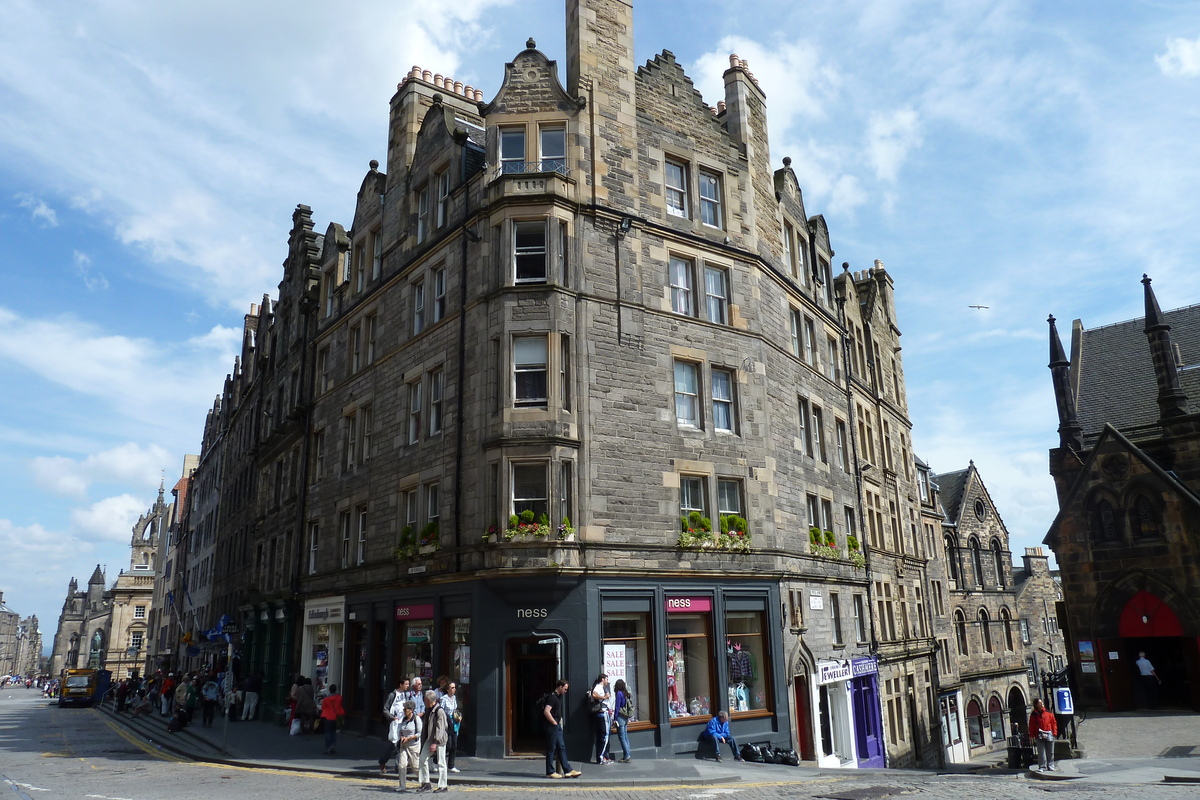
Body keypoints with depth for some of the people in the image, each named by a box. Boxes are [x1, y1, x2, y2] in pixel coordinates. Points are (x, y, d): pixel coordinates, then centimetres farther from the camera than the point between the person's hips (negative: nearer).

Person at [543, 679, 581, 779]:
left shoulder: (558, 697, 16)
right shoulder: (552, 697, -16)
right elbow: (546, 712, -26)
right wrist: (554, 723, -17)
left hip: (557, 727, 10)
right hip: (552, 727, -10)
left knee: (561, 748, 10)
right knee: (551, 749, -2)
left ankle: (568, 770, 13)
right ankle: (550, 772, 6)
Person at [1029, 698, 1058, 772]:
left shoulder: (1048, 713, 6)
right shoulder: (1034, 715, 3)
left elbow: (1054, 723, 8)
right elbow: (1031, 726, 5)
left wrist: (1054, 732, -1)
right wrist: (1032, 736, 0)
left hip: (1049, 735, 2)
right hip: (1039, 736, -2)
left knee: (1050, 752, 8)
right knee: (1041, 752, -4)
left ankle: (1050, 767, 19)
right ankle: (1042, 767, 2)